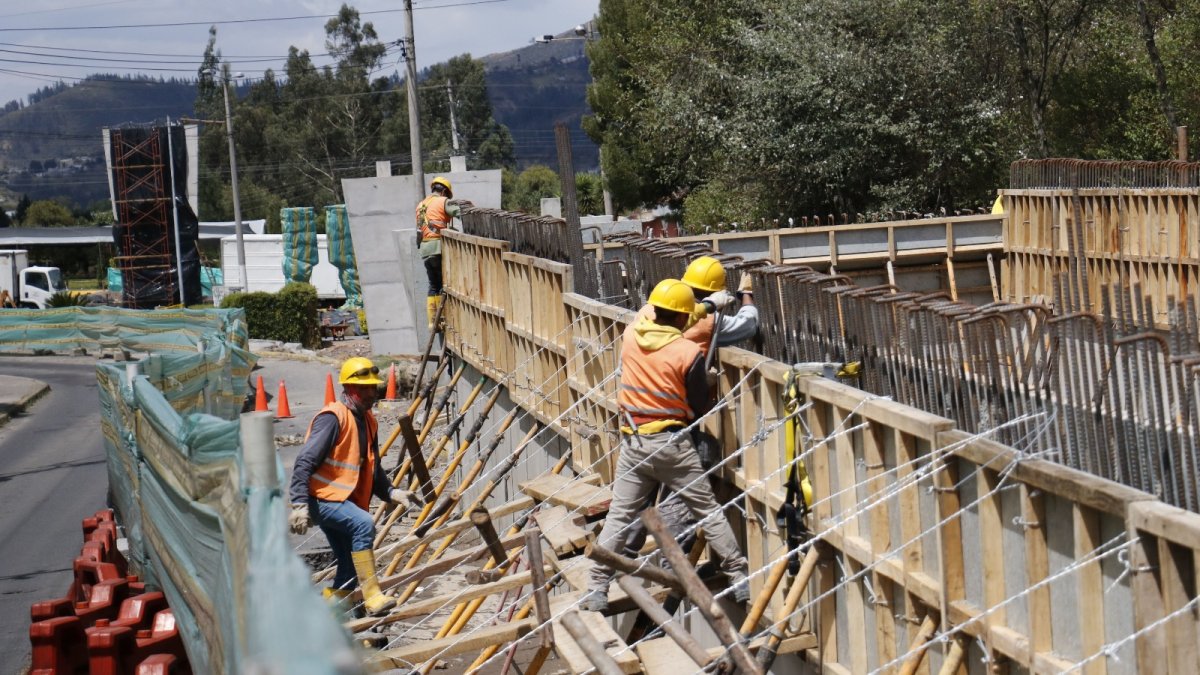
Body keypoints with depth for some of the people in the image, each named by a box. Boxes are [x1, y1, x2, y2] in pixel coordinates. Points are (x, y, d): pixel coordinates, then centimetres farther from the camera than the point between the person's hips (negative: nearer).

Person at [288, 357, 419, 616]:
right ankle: (372, 597, -31)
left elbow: (372, 470, 22)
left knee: (350, 565, 6)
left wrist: (391, 493, 6)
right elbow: (305, 462, -20)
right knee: (363, 524, -31)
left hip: (343, 501, 9)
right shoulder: (333, 417, -15)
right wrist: (299, 505, -27)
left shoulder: (368, 421, 12)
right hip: (321, 497, -9)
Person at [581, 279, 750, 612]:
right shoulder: (689, 353, -13)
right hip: (671, 443, -3)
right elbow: (700, 408, -4)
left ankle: (596, 589, 2)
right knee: (708, 511, 8)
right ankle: (739, 578, 13)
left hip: (633, 441, 3)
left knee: (618, 515, 6)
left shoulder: (632, 332, -2)